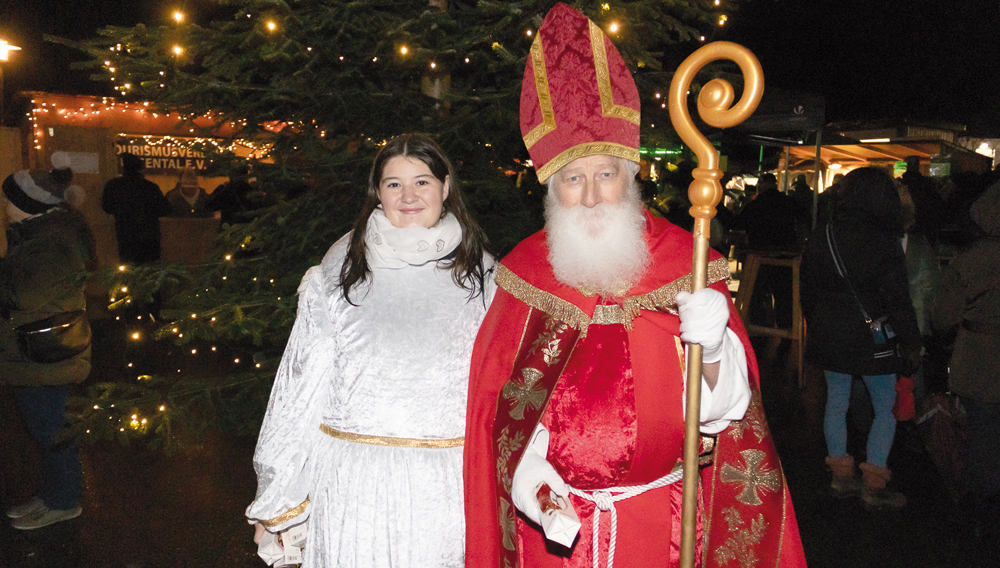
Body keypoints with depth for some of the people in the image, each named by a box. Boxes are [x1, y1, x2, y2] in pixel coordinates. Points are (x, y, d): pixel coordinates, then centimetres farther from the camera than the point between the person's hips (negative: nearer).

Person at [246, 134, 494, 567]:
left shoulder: (479, 273, 5)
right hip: (357, 482, 0)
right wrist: (277, 501, 6)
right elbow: (304, 382, 5)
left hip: (449, 481, 1)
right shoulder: (341, 269, 3)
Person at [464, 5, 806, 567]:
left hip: (658, 518, 0)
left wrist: (711, 347, -31)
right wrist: (527, 463, -11)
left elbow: (722, 405, -12)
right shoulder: (526, 271, -3)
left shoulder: (685, 264, -7)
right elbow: (506, 394, 2)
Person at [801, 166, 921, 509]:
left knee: (836, 402, 14)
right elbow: (898, 299, -13)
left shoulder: (821, 238, 1)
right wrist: (911, 345, -4)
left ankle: (841, 477, 24)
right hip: (872, 339, -5)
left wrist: (816, 328, 21)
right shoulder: (884, 242, -15)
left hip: (829, 336, 5)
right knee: (885, 409, 8)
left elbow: (808, 291, 10)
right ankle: (873, 486, 11)